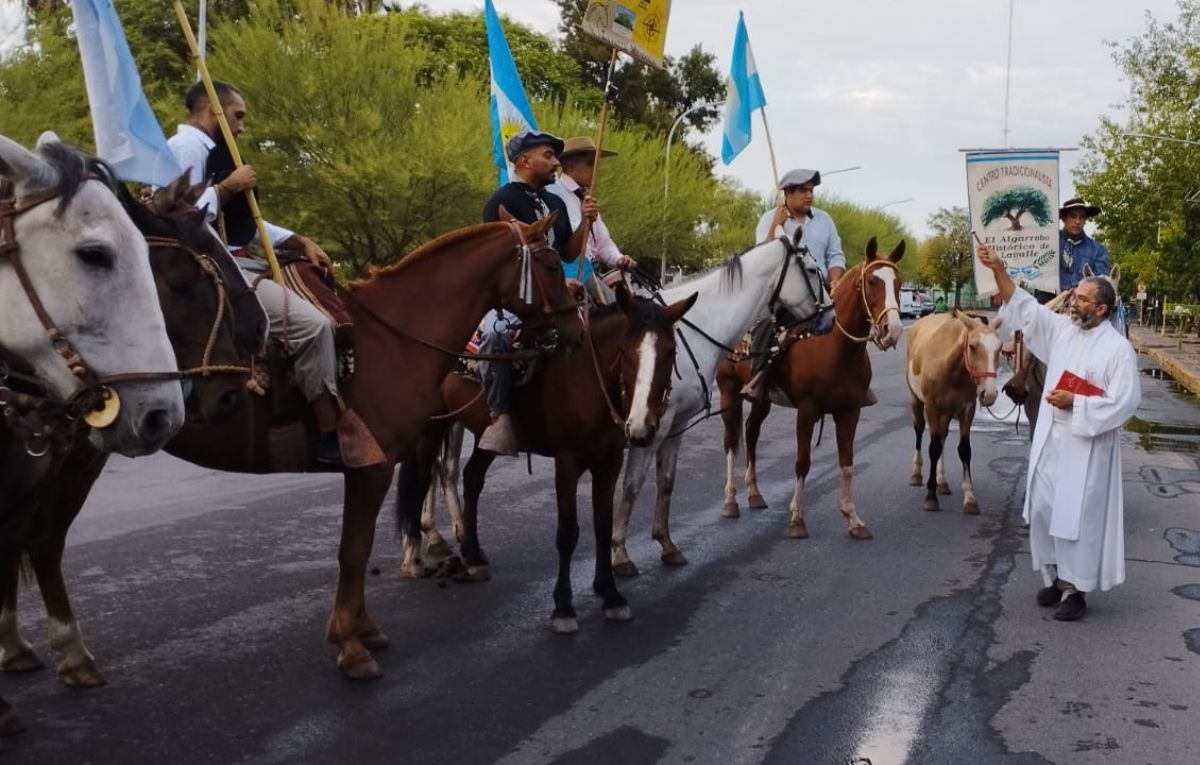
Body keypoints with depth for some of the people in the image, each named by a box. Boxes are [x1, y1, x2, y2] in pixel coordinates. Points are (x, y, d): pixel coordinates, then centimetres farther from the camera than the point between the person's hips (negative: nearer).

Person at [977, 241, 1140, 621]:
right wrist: (998, 269, -5)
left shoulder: (1118, 348, -10)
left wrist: (1075, 402, -19)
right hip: (1050, 441, 6)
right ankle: (1056, 576, 26)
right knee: (1043, 510, 10)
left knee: (1077, 518, 0)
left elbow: (1123, 403, -14)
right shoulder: (1061, 328, 6)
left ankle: (1075, 589, 11)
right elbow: (1023, 307, 5)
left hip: (1086, 448, -6)